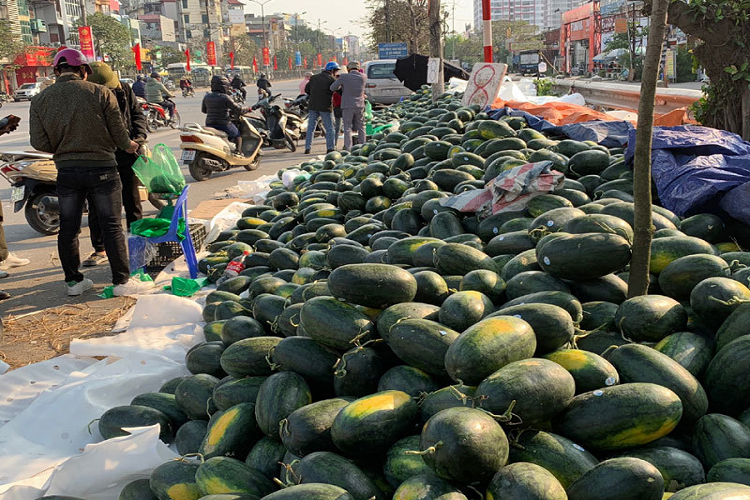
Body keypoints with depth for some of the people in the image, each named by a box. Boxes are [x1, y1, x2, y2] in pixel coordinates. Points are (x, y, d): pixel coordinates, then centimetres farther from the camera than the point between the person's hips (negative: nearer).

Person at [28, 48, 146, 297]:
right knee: (112, 226, 4)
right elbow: (119, 134, -7)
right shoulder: (101, 93, -7)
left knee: (68, 228, 14)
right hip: (102, 168, -3)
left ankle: (73, 280, 22)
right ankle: (122, 281, 7)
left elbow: (39, 142, -2)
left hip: (66, 171, 3)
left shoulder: (40, 100, 2)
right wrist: (129, 145, 14)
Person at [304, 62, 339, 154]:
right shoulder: (332, 79, -6)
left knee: (310, 127, 10)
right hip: (325, 107, -5)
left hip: (313, 106, 5)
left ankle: (307, 148, 8)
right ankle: (330, 148, 3)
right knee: (329, 128, 5)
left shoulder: (314, 77, 10)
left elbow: (306, 89, 14)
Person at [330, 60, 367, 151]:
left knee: (347, 128, 3)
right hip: (360, 106, 3)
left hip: (347, 106, -3)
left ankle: (348, 148, -2)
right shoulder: (363, 77, 0)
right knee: (361, 128, 13)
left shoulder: (344, 77, -9)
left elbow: (332, 88, -2)